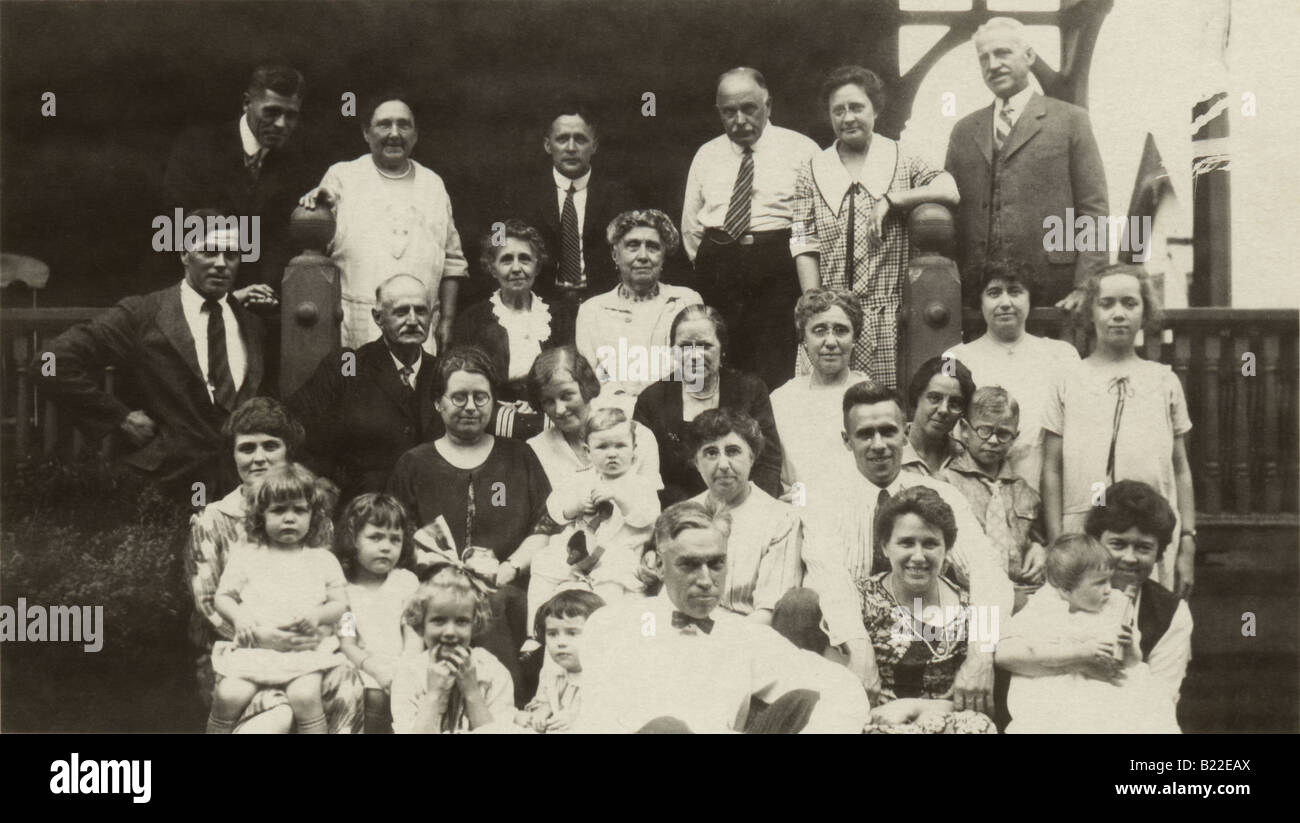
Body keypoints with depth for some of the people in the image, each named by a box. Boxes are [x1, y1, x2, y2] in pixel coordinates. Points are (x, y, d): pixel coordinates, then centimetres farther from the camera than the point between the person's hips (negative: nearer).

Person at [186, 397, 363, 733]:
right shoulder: (211, 520, 6)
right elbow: (207, 602, -1)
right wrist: (257, 635, -20)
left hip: (302, 650, 3)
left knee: (348, 686, -30)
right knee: (278, 716, -35)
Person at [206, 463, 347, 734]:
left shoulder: (322, 560, 14)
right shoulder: (246, 555, 14)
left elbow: (341, 603, 12)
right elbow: (222, 597, 12)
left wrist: (318, 615, -10)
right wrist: (238, 617, -9)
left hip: (306, 648, -1)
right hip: (253, 648, 1)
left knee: (305, 696, -28)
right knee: (229, 696, -23)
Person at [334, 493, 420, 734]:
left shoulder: (406, 581, 12)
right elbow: (346, 644, -2)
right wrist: (375, 668, -19)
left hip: (402, 669, 2)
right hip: (362, 669, -2)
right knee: (374, 697, -31)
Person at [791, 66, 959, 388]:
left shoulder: (902, 162, 9)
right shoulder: (812, 171, 12)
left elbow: (949, 191, -7)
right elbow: (805, 246, 6)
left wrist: (889, 200, -12)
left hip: (886, 317, -1)